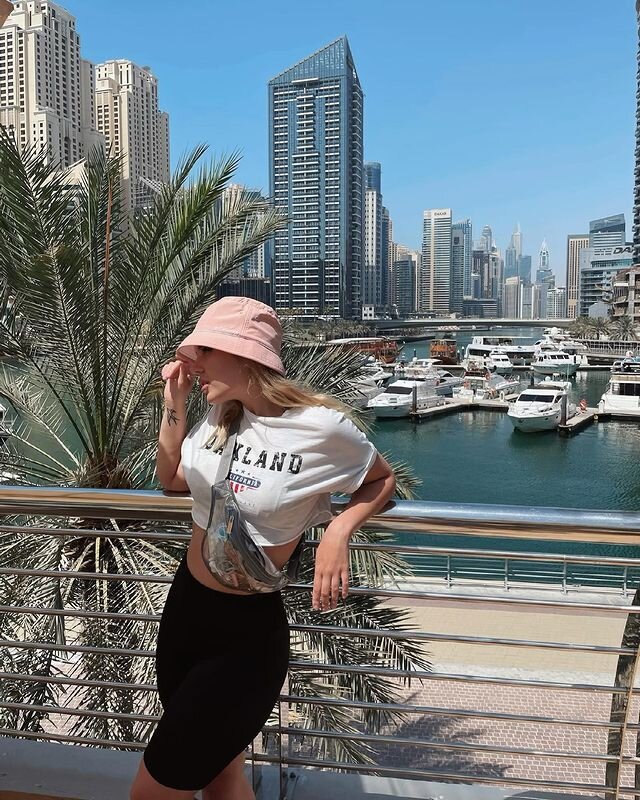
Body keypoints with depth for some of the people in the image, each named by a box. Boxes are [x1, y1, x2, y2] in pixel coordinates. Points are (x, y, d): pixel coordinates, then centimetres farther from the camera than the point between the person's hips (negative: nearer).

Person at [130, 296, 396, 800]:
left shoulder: (321, 426, -20)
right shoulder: (221, 416, -1)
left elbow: (383, 480, -3)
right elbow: (171, 480, 13)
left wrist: (338, 530, -20)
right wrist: (174, 403, 1)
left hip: (247, 632, -6)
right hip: (184, 605, 6)